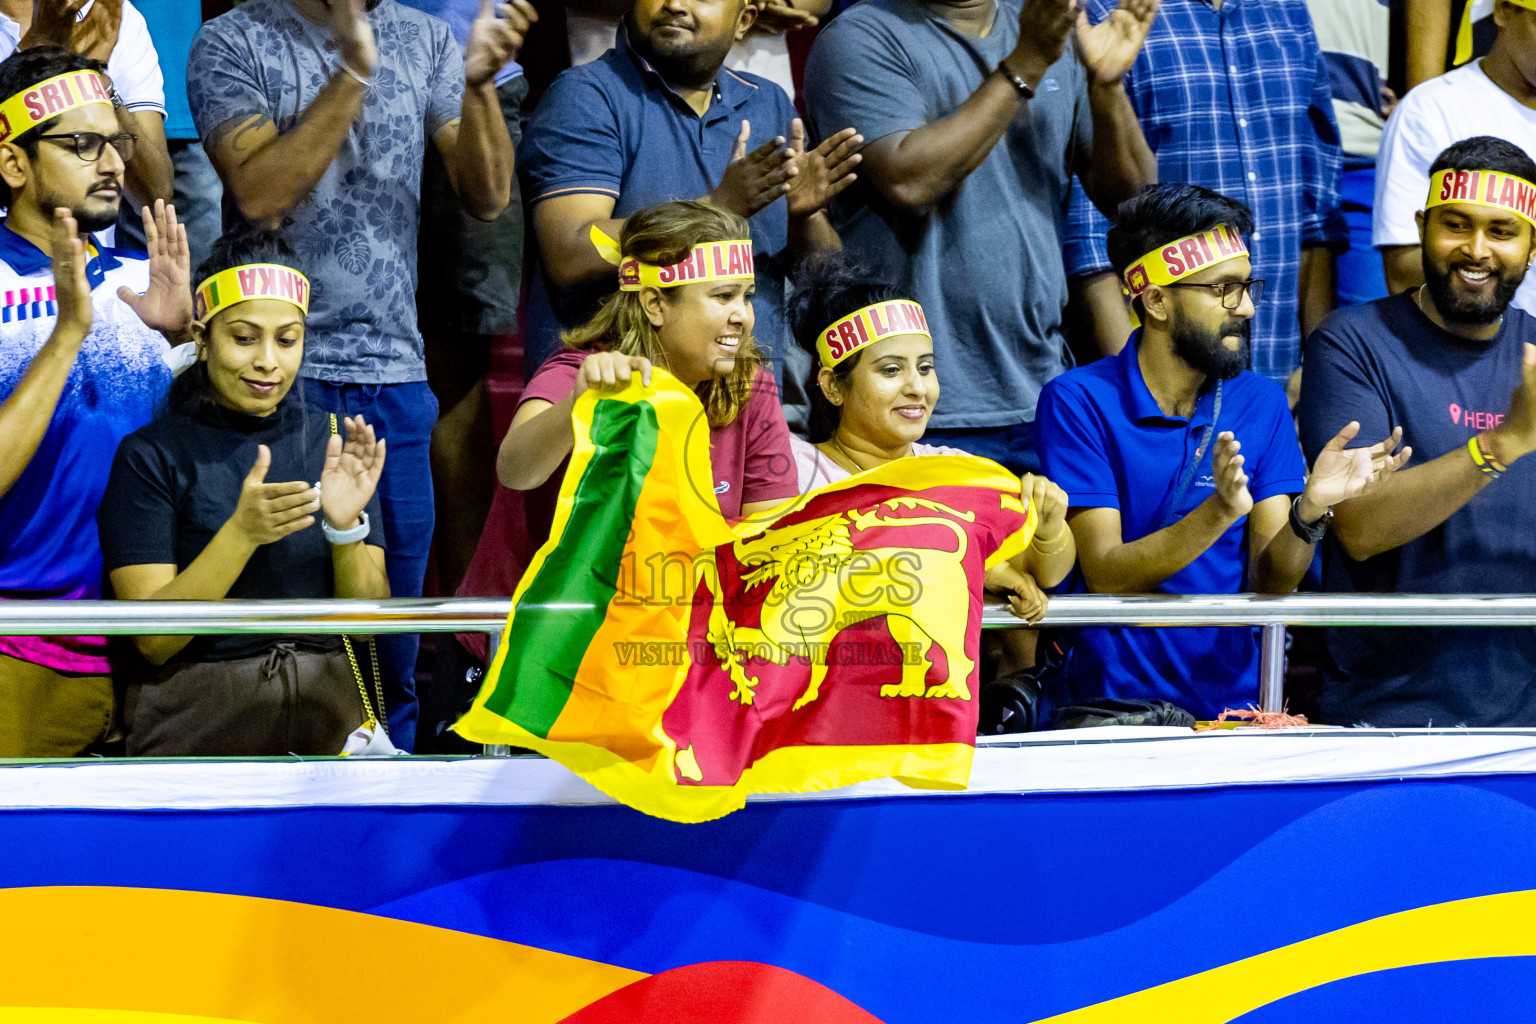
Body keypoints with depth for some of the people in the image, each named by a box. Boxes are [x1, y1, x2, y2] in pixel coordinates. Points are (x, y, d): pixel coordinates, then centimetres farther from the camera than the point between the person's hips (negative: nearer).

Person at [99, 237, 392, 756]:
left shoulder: (336, 444, 6)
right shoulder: (151, 456, -4)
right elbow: (153, 640, -12)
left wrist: (345, 527, -18)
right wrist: (242, 532, -24)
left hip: (330, 713, 3)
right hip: (196, 727, -3)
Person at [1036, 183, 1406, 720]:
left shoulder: (1262, 403, 9)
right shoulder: (1078, 402, -4)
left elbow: (1269, 583, 2)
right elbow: (1106, 576, -11)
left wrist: (1309, 510, -17)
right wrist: (1218, 514, -25)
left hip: (1233, 702, 3)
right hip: (1109, 704, -3)